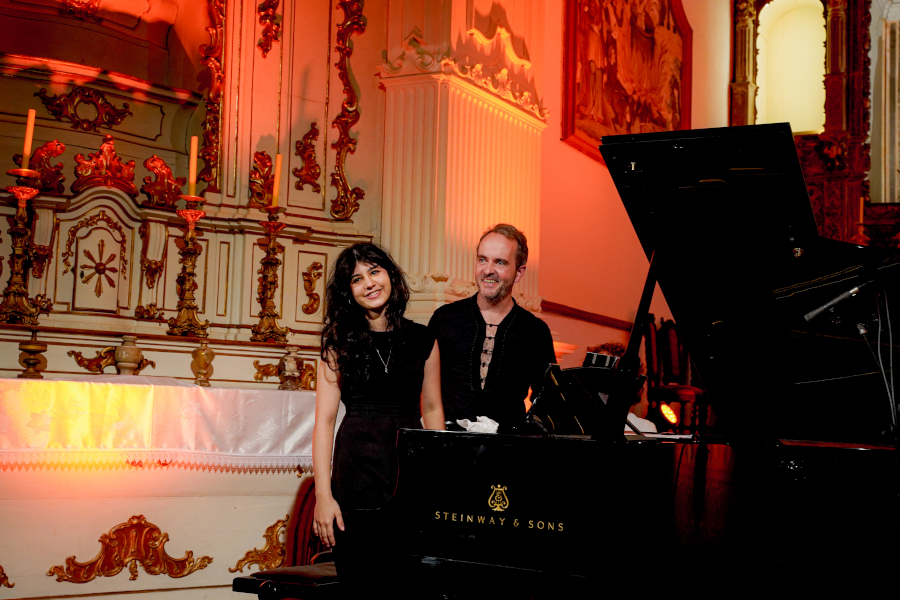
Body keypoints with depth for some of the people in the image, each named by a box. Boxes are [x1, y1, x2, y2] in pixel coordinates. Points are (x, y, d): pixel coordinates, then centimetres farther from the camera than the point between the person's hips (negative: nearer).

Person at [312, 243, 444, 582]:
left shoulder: (423, 340, 9)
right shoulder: (339, 343, 4)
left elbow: (432, 408, 13)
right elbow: (325, 419, -1)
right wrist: (323, 494, -9)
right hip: (357, 472, -1)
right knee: (356, 579, 1)